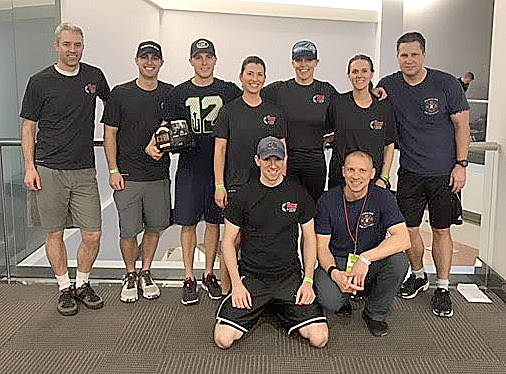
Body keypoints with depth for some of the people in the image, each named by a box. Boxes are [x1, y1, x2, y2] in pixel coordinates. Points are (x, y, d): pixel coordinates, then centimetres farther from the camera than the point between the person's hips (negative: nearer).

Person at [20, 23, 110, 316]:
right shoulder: (40, 82, 0)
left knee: (93, 235, 0)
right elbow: (28, 127, 4)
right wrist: (30, 167, -5)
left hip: (85, 170, 2)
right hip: (49, 170, -2)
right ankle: (65, 288, 23)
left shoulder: (94, 76, 7)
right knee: (55, 233, 6)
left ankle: (82, 284, 22)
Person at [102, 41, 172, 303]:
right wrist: (113, 170, -6)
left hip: (158, 175, 2)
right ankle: (130, 275, 23)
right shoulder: (121, 94, 1)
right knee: (129, 230, 2)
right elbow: (109, 134, 1)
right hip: (127, 175, -2)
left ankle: (146, 273, 28)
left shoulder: (170, 94, 6)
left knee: (154, 227, 10)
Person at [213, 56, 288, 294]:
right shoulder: (229, 111, 3)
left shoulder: (275, 112, 9)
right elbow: (220, 149, 1)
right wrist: (219, 186, -5)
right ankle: (226, 292, 12)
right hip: (235, 185, -2)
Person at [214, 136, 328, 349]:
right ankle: (259, 308, 15)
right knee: (223, 339, -16)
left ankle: (278, 308, 15)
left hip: (289, 277, 1)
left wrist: (308, 281, -2)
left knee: (319, 338, -14)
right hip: (251, 277, -1)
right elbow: (228, 241, 3)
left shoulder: (298, 194, 5)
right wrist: (236, 283, -8)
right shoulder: (243, 196, 0)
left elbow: (310, 238, 9)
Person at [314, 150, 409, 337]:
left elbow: (403, 239, -23)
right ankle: (343, 295, 12)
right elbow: (322, 247, -6)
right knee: (329, 302, -30)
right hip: (337, 262, 0)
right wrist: (335, 273, -26)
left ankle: (375, 314, -4)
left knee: (399, 260, -31)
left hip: (372, 264, 1)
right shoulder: (327, 200, -7)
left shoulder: (382, 197, -10)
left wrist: (365, 258, -34)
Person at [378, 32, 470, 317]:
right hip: (410, 172, 2)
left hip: (444, 173, -2)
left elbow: (462, 125, -2)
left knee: (441, 230, 5)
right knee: (409, 228, 6)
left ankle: (442, 288, 18)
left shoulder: (446, 84, -6)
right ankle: (418, 276, 30)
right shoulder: (388, 86, 1)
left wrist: (461, 164, -8)